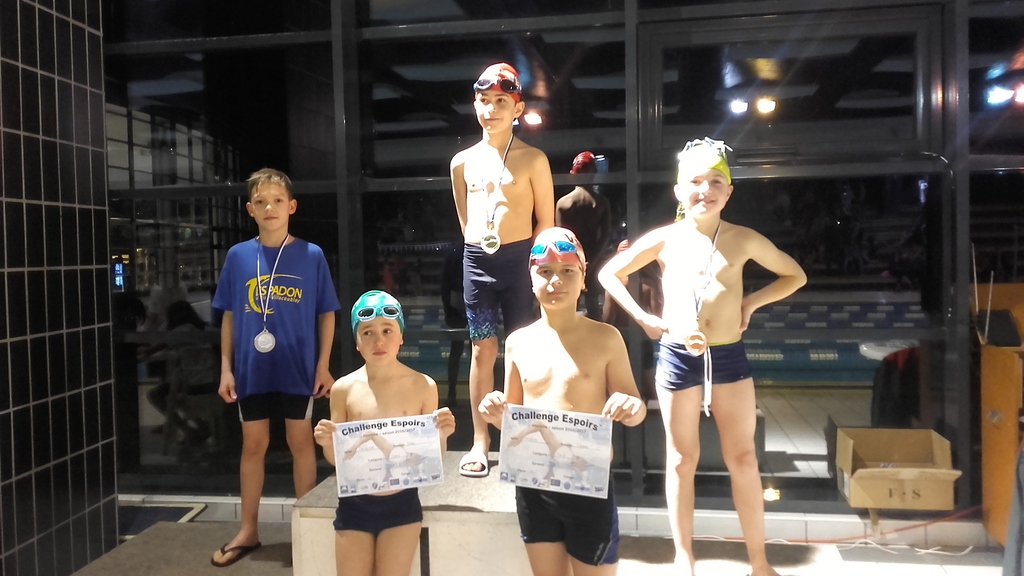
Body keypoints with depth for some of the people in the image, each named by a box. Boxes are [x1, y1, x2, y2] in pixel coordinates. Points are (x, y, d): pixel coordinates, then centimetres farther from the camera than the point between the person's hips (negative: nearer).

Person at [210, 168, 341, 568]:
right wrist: (226, 367, 1)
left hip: (298, 368, -1)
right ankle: (248, 530, 25)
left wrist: (323, 365, -5)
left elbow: (326, 314, 0)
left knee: (301, 442, 9)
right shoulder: (238, 256, 0)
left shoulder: (311, 255, -5)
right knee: (253, 445, 12)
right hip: (251, 369, 2)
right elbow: (229, 316, 5)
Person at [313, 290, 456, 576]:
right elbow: (337, 458, 4)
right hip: (354, 506, 1)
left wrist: (442, 435, -20)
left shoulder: (423, 386, -7)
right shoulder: (344, 389, -5)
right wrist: (327, 442, -17)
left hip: (401, 506, -1)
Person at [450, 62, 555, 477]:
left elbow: (546, 221, 1)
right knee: (482, 350, 6)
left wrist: (530, 260, -6)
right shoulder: (463, 162, 10)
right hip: (477, 259, 3)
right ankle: (480, 441, 14)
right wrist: (480, 250, 12)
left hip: (519, 257, -3)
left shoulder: (533, 159, 0)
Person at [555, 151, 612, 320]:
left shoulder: (562, 202, -8)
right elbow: (605, 234, -8)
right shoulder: (602, 202, -4)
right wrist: (591, 259, -7)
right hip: (593, 259, 1)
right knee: (592, 302, 9)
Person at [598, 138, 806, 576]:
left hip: (729, 356, 1)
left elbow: (795, 276, 12)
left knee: (743, 459, 7)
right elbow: (609, 274, 8)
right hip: (677, 357, -1)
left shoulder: (743, 240, -1)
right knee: (682, 460, 10)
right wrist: (643, 318, -1)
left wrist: (752, 302, -1)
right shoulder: (663, 240, -2)